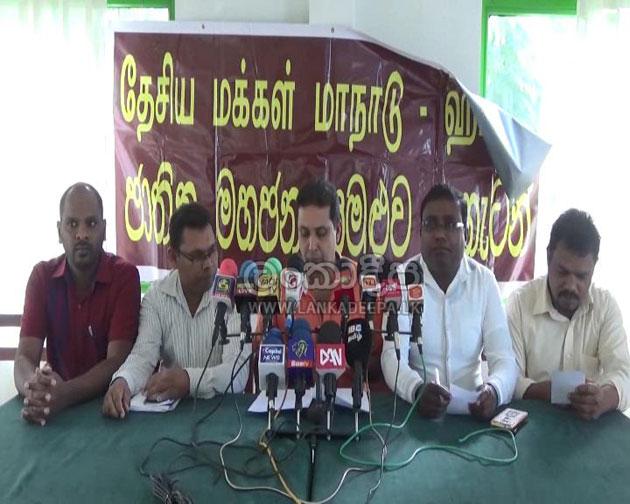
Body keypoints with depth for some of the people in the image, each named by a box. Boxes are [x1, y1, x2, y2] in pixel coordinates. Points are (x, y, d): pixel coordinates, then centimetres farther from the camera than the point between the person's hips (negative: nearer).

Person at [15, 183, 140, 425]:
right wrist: (36, 391, -29)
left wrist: (65, 394, -30)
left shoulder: (124, 275, -8)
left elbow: (116, 361, -14)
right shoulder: (42, 276, 0)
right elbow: (25, 358, -7)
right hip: (56, 405, 2)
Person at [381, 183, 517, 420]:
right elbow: (393, 356, -11)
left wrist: (494, 390, -26)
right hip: (416, 408, -2)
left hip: (472, 409, 2)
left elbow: (503, 358, -4)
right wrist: (416, 390, -32)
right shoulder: (402, 278, -3)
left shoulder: (484, 280, 1)